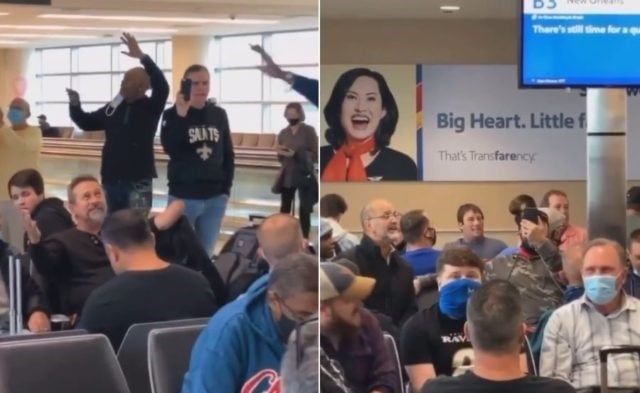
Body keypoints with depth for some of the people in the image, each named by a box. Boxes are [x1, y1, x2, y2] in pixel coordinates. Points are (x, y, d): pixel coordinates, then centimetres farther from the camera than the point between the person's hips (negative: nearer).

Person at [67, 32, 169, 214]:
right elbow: (86, 123, 19)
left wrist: (142, 57, -31)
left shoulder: (150, 107, -5)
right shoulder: (113, 108, 10)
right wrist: (75, 105, 0)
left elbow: (162, 87, -23)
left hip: (138, 183, -6)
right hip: (111, 181, 6)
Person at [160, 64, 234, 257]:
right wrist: (181, 116, -26)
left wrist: (227, 186, 6)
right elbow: (171, 149, -21)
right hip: (183, 196, -3)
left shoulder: (219, 114, 7)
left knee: (206, 252, 11)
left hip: (215, 197, 3)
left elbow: (228, 153, 13)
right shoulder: (172, 114, -4)